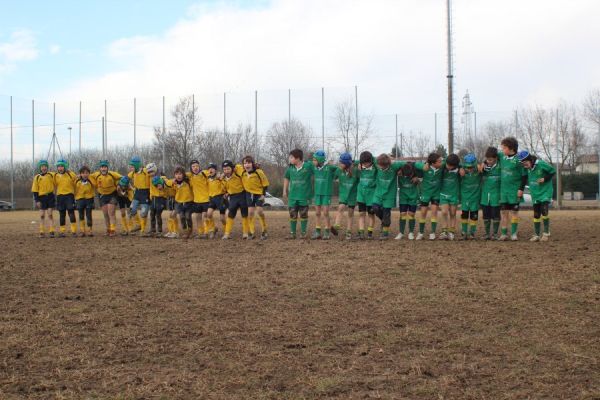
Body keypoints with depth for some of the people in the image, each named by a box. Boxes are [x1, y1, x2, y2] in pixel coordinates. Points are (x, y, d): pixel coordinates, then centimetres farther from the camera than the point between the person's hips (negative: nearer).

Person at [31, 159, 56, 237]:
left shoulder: (51, 175, 1)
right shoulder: (37, 177, 0)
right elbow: (35, 190, 0)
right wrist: (37, 200, -4)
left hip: (50, 197, 0)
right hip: (41, 197, 0)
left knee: (50, 214, -2)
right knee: (42, 215, 3)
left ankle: (51, 232, -1)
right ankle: (42, 232, 8)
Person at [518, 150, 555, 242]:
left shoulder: (541, 164, -20)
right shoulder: (527, 168, -3)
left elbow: (553, 171, -8)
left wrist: (545, 179, -17)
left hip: (545, 192, -6)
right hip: (535, 193, 6)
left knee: (544, 211, -16)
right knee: (536, 215, 7)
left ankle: (546, 234, -6)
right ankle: (536, 235, 13)